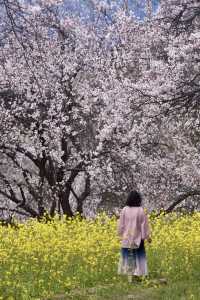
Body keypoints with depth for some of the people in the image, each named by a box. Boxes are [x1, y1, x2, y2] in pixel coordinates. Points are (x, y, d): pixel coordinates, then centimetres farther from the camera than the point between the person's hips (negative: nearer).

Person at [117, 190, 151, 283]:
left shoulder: (125, 210, -7)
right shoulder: (141, 210, -12)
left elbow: (121, 224, 1)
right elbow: (144, 225, -6)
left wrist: (121, 234, 15)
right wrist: (147, 236, 3)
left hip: (126, 238, 1)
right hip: (138, 238, -1)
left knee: (128, 257, 8)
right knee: (139, 256, 11)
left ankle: (129, 277, 8)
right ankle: (137, 273, 4)